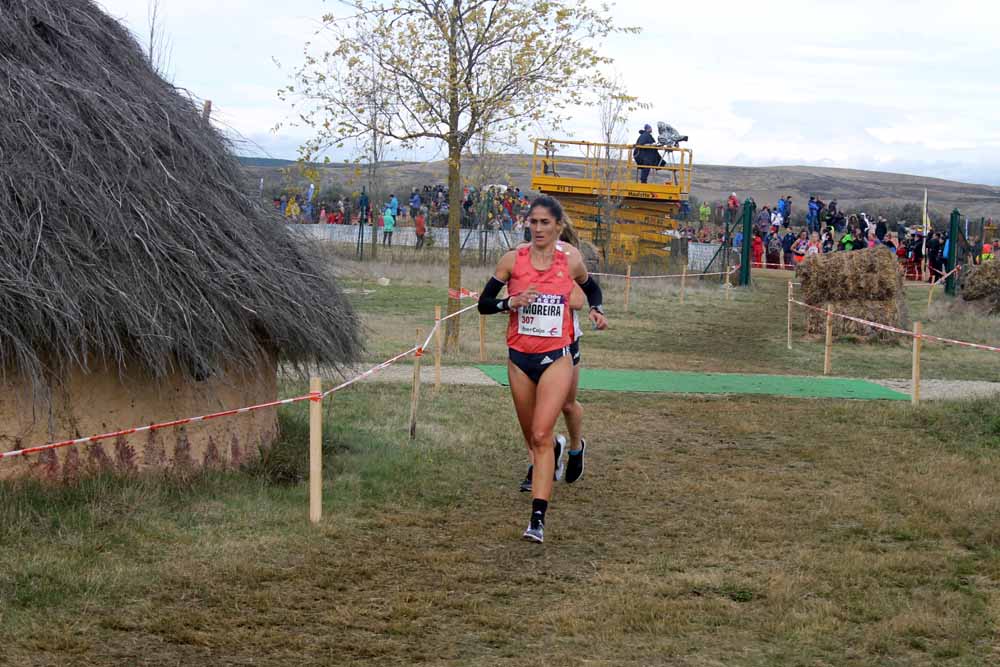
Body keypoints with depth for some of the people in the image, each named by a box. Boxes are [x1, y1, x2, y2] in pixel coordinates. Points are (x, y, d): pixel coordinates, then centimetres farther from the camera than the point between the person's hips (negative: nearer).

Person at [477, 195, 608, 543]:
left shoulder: (571, 260, -2)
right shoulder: (513, 259, -3)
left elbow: (591, 288, 20)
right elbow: (484, 303, 1)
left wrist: (596, 311, 0)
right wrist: (511, 302, -17)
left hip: (556, 357, -2)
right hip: (520, 357, 2)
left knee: (541, 436, -15)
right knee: (532, 437, 16)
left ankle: (538, 519, -17)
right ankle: (555, 449, 54)